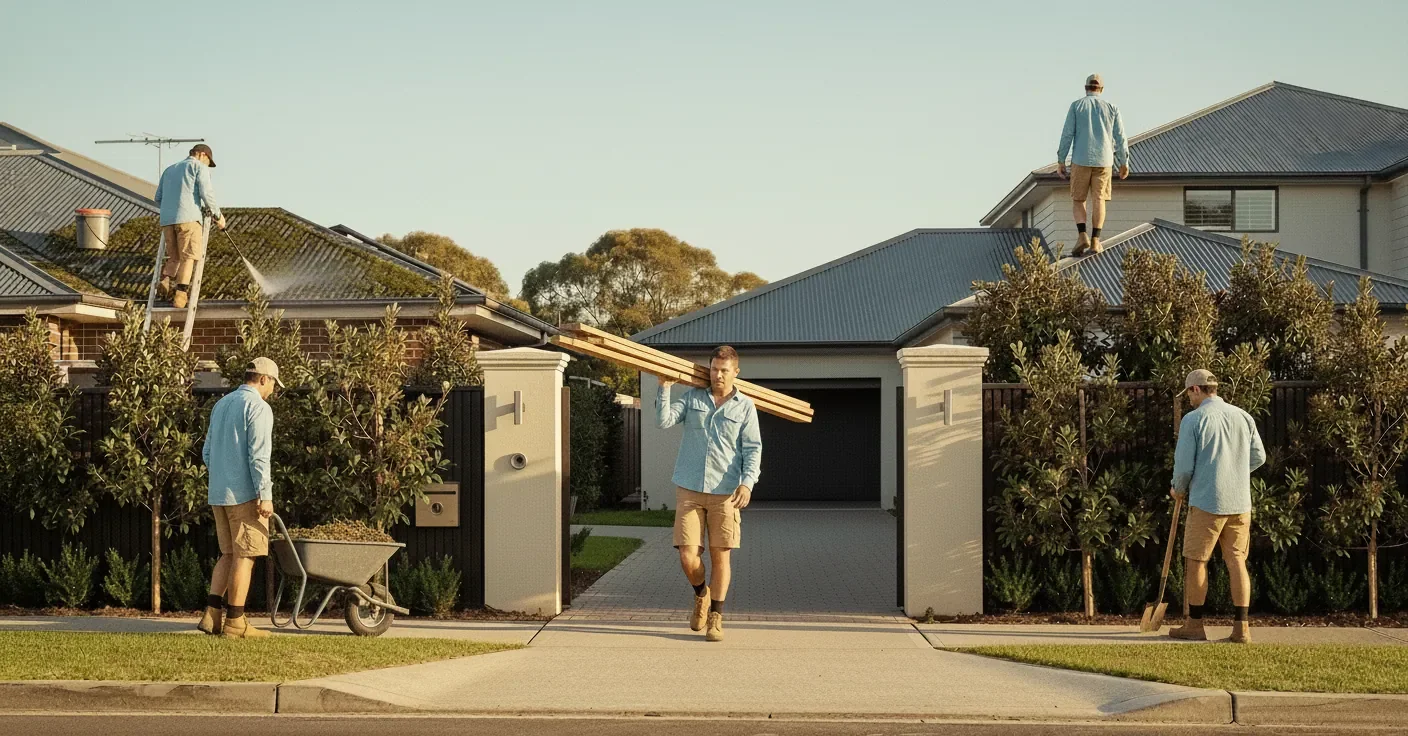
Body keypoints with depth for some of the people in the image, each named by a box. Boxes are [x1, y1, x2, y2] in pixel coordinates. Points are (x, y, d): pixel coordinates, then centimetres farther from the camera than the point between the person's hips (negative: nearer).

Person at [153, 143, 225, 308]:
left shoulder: (169, 169, 28)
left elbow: (158, 198, 25)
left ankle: (165, 281, -8)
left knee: (175, 256, 17)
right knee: (188, 257, -3)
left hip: (167, 220, 6)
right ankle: (180, 295, -16)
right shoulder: (199, 167, 7)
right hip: (188, 218, -6)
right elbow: (206, 193, -6)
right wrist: (218, 215, 5)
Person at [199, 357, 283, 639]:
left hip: (219, 494, 8)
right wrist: (264, 495, -18)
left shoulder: (221, 405, 16)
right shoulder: (258, 407, -9)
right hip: (245, 494, -8)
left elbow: (207, 452, 19)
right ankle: (234, 622, -1)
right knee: (244, 556, -2)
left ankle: (212, 615, 6)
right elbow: (258, 455, -18)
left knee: (228, 554, 14)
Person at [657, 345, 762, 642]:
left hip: (725, 492, -1)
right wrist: (665, 388, -9)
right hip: (689, 490, 1)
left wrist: (747, 482, -15)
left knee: (720, 556, 1)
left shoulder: (745, 407, 4)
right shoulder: (692, 397, 9)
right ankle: (701, 594, 27)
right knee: (688, 556, -4)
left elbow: (752, 449, -1)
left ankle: (715, 618, 14)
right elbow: (663, 421, -2)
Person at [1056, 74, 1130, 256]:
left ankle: (1082, 236, -10)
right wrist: (1124, 162, 12)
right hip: (1103, 161, 1)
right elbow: (1120, 137, 4)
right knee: (1099, 200, 6)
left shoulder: (1076, 106, 0)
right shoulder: (1111, 107, 4)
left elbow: (1067, 134, -5)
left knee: (1078, 199, 8)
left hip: (1081, 160, -1)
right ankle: (1095, 241, -2)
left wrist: (1061, 161, -1)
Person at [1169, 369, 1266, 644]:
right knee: (1237, 562, 7)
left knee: (1196, 561, 7)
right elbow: (1259, 456, 13)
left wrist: (1178, 489, 10)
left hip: (1206, 502, -5)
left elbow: (1184, 465, -9)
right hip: (1240, 502, 5)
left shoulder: (1193, 420, -8)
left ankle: (1194, 625, 13)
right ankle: (1242, 627, 4)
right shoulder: (1244, 417, 8)